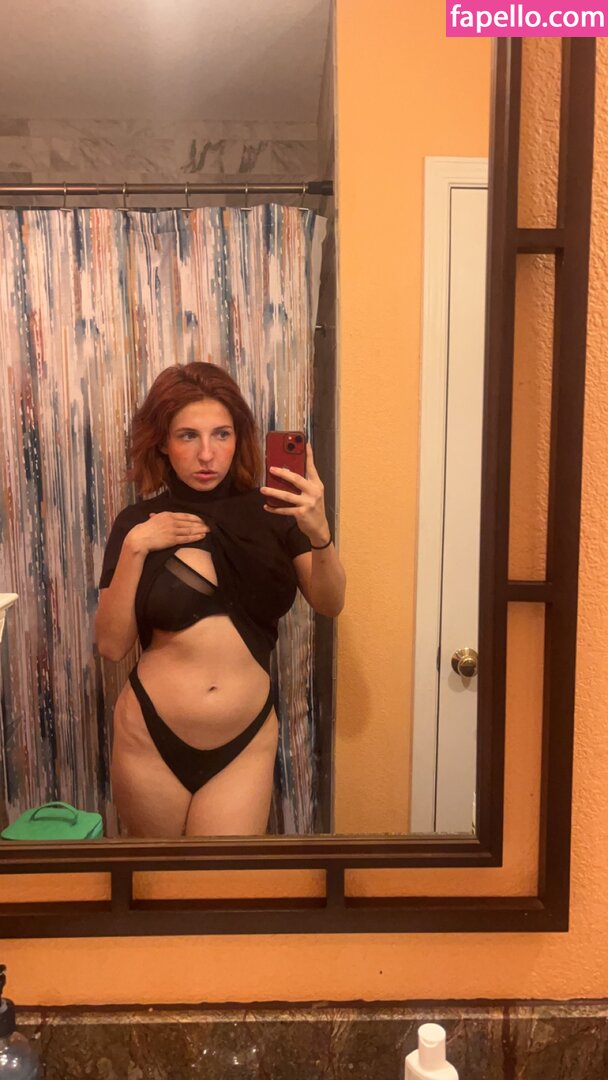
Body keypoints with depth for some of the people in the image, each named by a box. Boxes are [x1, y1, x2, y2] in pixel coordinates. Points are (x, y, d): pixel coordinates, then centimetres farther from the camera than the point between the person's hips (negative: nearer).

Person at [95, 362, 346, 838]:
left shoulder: (270, 513, -4)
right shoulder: (139, 524, -3)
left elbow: (329, 603, -13)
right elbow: (111, 645, -6)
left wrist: (318, 532, -31)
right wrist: (134, 548, -17)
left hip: (245, 744, 0)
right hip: (151, 740, 1)